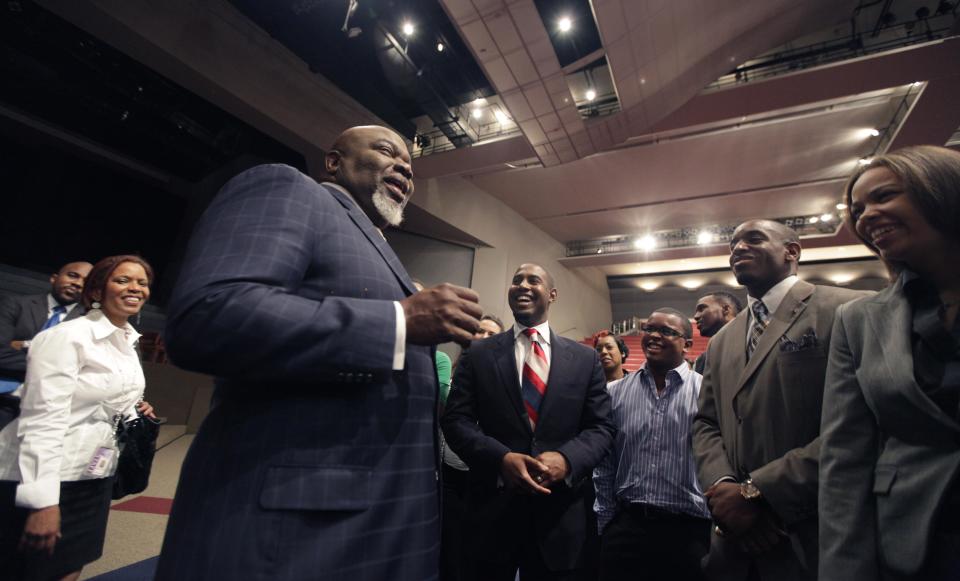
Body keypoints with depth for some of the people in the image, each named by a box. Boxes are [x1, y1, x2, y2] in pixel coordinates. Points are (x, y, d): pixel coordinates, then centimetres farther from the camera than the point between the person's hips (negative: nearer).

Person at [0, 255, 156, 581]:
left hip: (94, 476, 7)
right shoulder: (67, 336, -17)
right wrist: (42, 500, -24)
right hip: (42, 478, -7)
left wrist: (134, 414, -2)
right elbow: (43, 418, -22)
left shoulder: (128, 342, 7)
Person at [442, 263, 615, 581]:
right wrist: (501, 458, -20)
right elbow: (455, 420, -5)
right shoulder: (478, 354, -1)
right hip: (493, 509, 0)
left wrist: (566, 458, -17)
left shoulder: (585, 358, 3)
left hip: (558, 513, 1)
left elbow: (602, 426, 2)